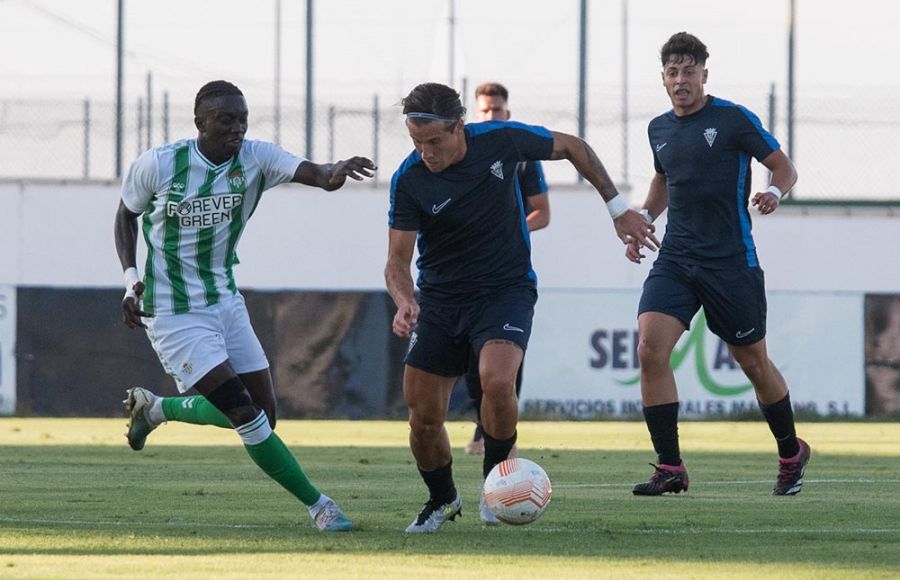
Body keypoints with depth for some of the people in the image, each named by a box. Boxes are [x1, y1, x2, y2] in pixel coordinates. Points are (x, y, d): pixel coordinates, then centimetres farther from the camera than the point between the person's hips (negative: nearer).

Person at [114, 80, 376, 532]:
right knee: (245, 414, -15)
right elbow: (127, 213, 6)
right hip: (174, 315, -5)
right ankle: (316, 504, -2)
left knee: (262, 412, 7)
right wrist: (130, 278, -7)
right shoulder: (157, 166, -13)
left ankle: (155, 409, 28)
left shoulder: (255, 159, -9)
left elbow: (312, 174, -27)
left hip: (226, 303, 5)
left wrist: (334, 173, -51)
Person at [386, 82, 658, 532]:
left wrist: (618, 209, 5)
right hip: (440, 297, 2)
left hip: (506, 289, -2)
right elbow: (397, 260, -12)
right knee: (423, 415, -4)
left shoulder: (501, 140, -15)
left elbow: (572, 148, 3)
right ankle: (441, 499, 25)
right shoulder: (409, 181, -15)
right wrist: (404, 302, -34)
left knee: (496, 380, -29)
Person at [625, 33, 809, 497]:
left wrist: (774, 192, -22)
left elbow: (784, 166, -1)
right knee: (649, 349, -16)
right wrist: (644, 218, 15)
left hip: (731, 262, -4)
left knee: (753, 362, 7)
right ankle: (669, 468, -11)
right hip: (675, 261, 4)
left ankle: (791, 454, 31)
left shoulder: (733, 119, -6)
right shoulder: (659, 129, 11)